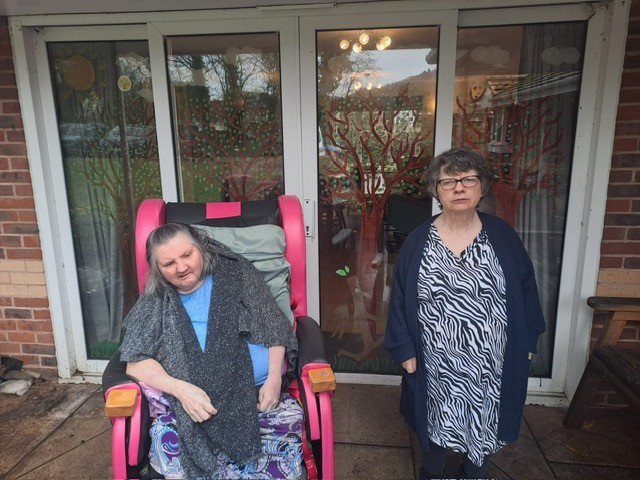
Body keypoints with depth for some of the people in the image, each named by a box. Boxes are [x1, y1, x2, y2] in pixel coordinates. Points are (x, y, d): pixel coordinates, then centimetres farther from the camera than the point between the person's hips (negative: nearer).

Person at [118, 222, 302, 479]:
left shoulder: (236, 272, 8)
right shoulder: (154, 302, 10)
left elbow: (274, 326, 7)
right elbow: (135, 361, 1)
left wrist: (274, 378, -8)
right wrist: (181, 388, -16)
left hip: (256, 390, 0)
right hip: (190, 397, 0)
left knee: (290, 418, -27)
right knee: (168, 438, -30)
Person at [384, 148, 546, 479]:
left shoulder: (502, 236, -5)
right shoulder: (419, 241, -7)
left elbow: (526, 288, 3)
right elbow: (401, 297, -5)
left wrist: (527, 340, 3)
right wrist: (404, 349, -5)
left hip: (490, 361, 1)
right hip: (437, 362, -1)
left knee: (484, 422, 19)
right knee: (436, 420, 18)